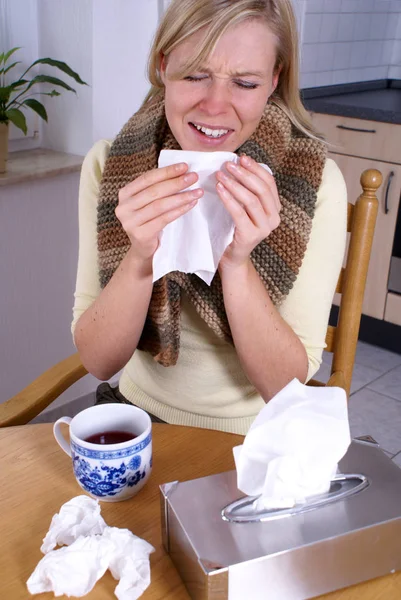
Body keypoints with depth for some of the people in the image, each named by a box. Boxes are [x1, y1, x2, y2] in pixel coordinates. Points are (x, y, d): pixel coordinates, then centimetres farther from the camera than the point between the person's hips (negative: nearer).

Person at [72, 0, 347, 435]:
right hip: (140, 417, 1)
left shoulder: (313, 182, -15)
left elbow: (287, 387, -15)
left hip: (256, 438, -1)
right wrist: (139, 256, -28)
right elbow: (98, 362, -11)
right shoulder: (109, 166, -10)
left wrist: (237, 262, -29)